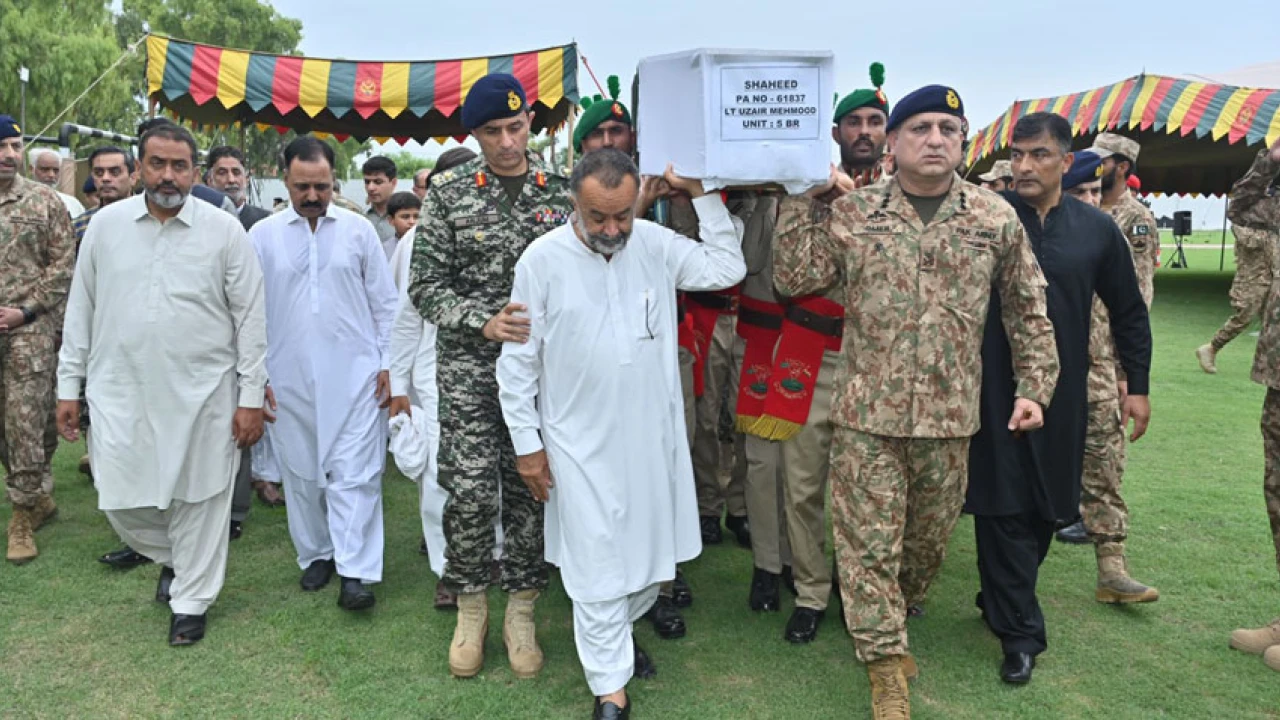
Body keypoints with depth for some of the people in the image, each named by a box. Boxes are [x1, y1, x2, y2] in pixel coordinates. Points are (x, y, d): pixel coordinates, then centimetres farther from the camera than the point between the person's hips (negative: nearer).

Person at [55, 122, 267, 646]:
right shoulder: (105, 224, 4)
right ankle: (172, 559, 39)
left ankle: (191, 600, 27)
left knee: (198, 499, 7)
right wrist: (69, 386, 8)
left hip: (202, 394, -2)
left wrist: (251, 396, -5)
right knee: (120, 498, 8)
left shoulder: (225, 231, -4)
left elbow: (250, 319, -3)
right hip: (120, 392, 3)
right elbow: (81, 309, 9)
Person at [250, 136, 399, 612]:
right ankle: (317, 554, 29)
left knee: (355, 473, -5)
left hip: (354, 374, -1)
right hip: (288, 378, 2)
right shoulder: (263, 236, 4)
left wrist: (389, 364, 1)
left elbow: (385, 303, 6)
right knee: (301, 473, 12)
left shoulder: (358, 230, 3)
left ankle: (354, 572, 0)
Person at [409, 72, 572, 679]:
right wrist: (484, 322, -18)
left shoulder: (563, 190, 3)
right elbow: (426, 285, -3)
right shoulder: (449, 191, -1)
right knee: (470, 491, -4)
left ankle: (521, 612, 24)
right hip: (469, 363, -1)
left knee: (529, 487, 7)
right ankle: (470, 609, 20)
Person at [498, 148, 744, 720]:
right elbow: (518, 361, -6)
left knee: (650, 552, 18)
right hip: (581, 443, -4)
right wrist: (527, 444, -4)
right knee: (597, 565, 4)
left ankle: (618, 632, 45)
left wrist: (700, 193, -5)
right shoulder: (543, 259, -11)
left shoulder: (655, 243, -2)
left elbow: (727, 267, 2)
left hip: (651, 436, 4)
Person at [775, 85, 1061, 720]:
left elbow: (1028, 311, 9)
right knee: (869, 540, 2)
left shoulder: (996, 219, 3)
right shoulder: (850, 213, 0)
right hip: (867, 413, -1)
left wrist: (1034, 386, 5)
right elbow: (791, 277, -2)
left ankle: (894, 617, 45)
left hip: (951, 417, 2)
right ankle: (887, 666, 18)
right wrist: (804, 198, -7)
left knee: (930, 537, 17)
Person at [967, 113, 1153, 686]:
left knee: (1046, 506, 12)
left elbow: (1129, 312, 11)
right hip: (992, 388, -3)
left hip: (1062, 392, 3)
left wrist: (1137, 386, 10)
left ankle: (999, 599, 33)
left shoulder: (1097, 230, 3)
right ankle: (1019, 631, 9)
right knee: (1003, 507, -1)